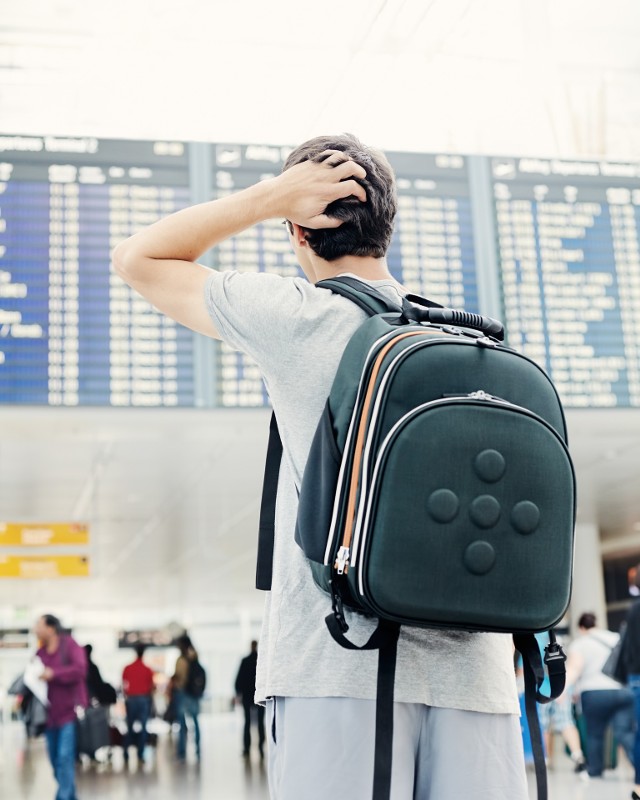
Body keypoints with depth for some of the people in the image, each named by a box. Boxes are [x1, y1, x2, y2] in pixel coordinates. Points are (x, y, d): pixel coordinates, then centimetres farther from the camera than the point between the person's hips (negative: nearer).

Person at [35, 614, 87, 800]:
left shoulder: (70, 645, -7)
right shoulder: (41, 652, 8)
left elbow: (80, 669, -18)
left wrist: (54, 673, -20)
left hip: (69, 712, -6)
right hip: (50, 713, 6)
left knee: (65, 758, -13)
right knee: (55, 760, 12)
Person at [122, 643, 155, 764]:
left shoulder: (127, 669, -1)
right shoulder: (148, 670, -5)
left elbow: (124, 686, 1)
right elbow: (151, 688, -1)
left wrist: (127, 697, 14)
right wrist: (150, 701, 13)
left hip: (131, 699, 2)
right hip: (144, 699, -2)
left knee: (129, 728, 8)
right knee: (143, 728, 3)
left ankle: (126, 755, 4)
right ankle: (140, 755, 2)